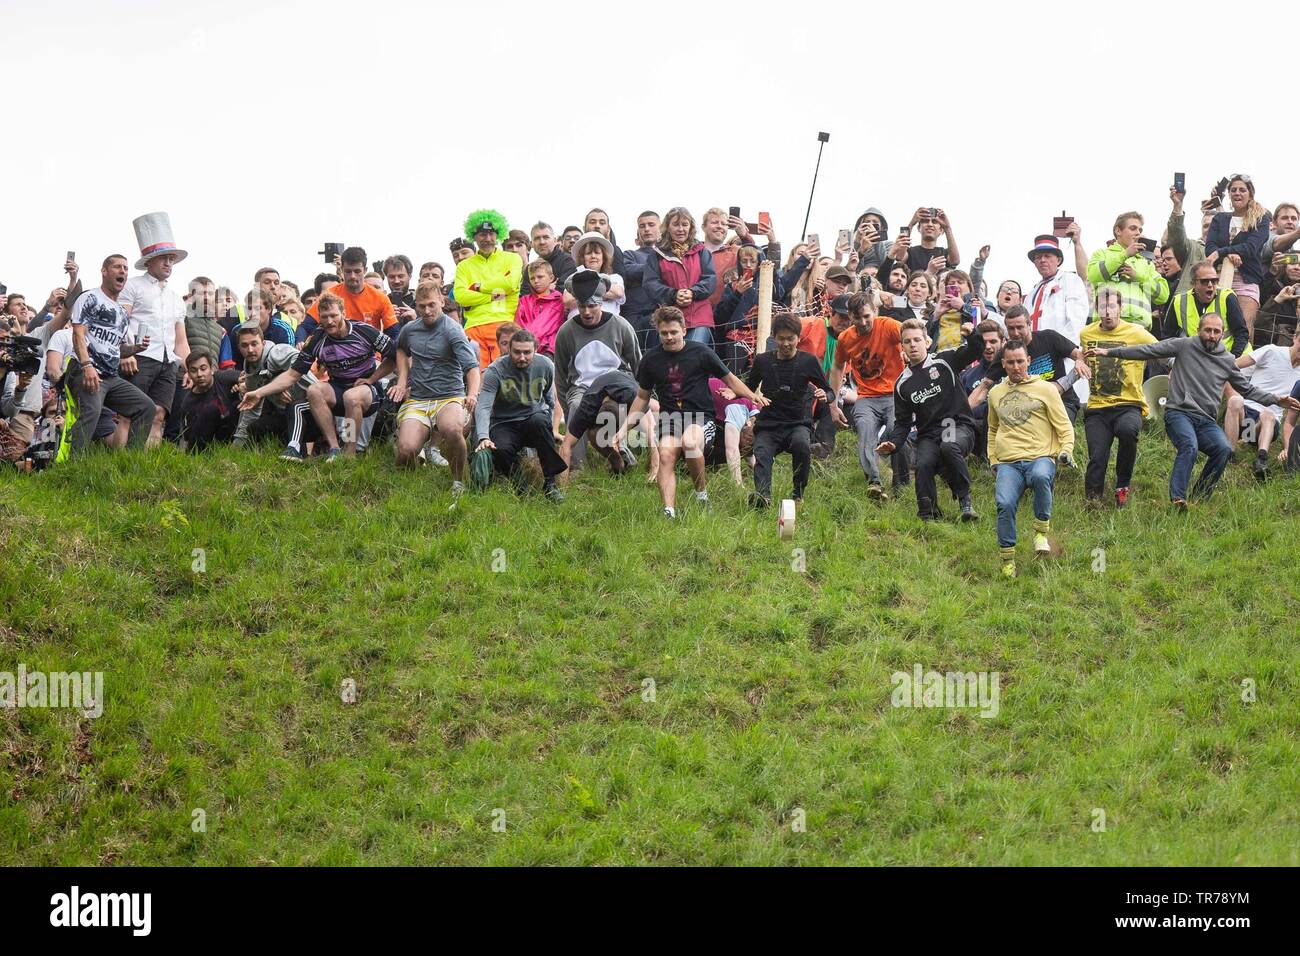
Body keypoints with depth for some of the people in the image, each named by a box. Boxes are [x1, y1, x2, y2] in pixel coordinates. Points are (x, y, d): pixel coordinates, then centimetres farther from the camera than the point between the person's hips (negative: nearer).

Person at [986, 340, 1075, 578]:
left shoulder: (1045, 389, 10)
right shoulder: (996, 393, 21)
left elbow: (1064, 426, 9)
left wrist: (1066, 450, -9)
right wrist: (993, 460, 22)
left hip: (1040, 457, -2)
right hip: (1007, 464, 3)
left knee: (1041, 476, -39)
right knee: (1005, 504, -26)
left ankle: (1041, 532, -21)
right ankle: (1008, 560, -12)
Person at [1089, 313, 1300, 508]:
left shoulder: (1227, 360, 16)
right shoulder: (1184, 346, 5)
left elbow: (1248, 389, 25)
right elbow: (1148, 351, 3)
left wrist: (1277, 400, 14)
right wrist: (1109, 352, -2)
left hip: (1206, 421, 4)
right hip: (1179, 413, -4)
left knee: (1223, 449, -25)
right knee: (1189, 446, -34)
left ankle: (1200, 498, -15)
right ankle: (1177, 498, -41)